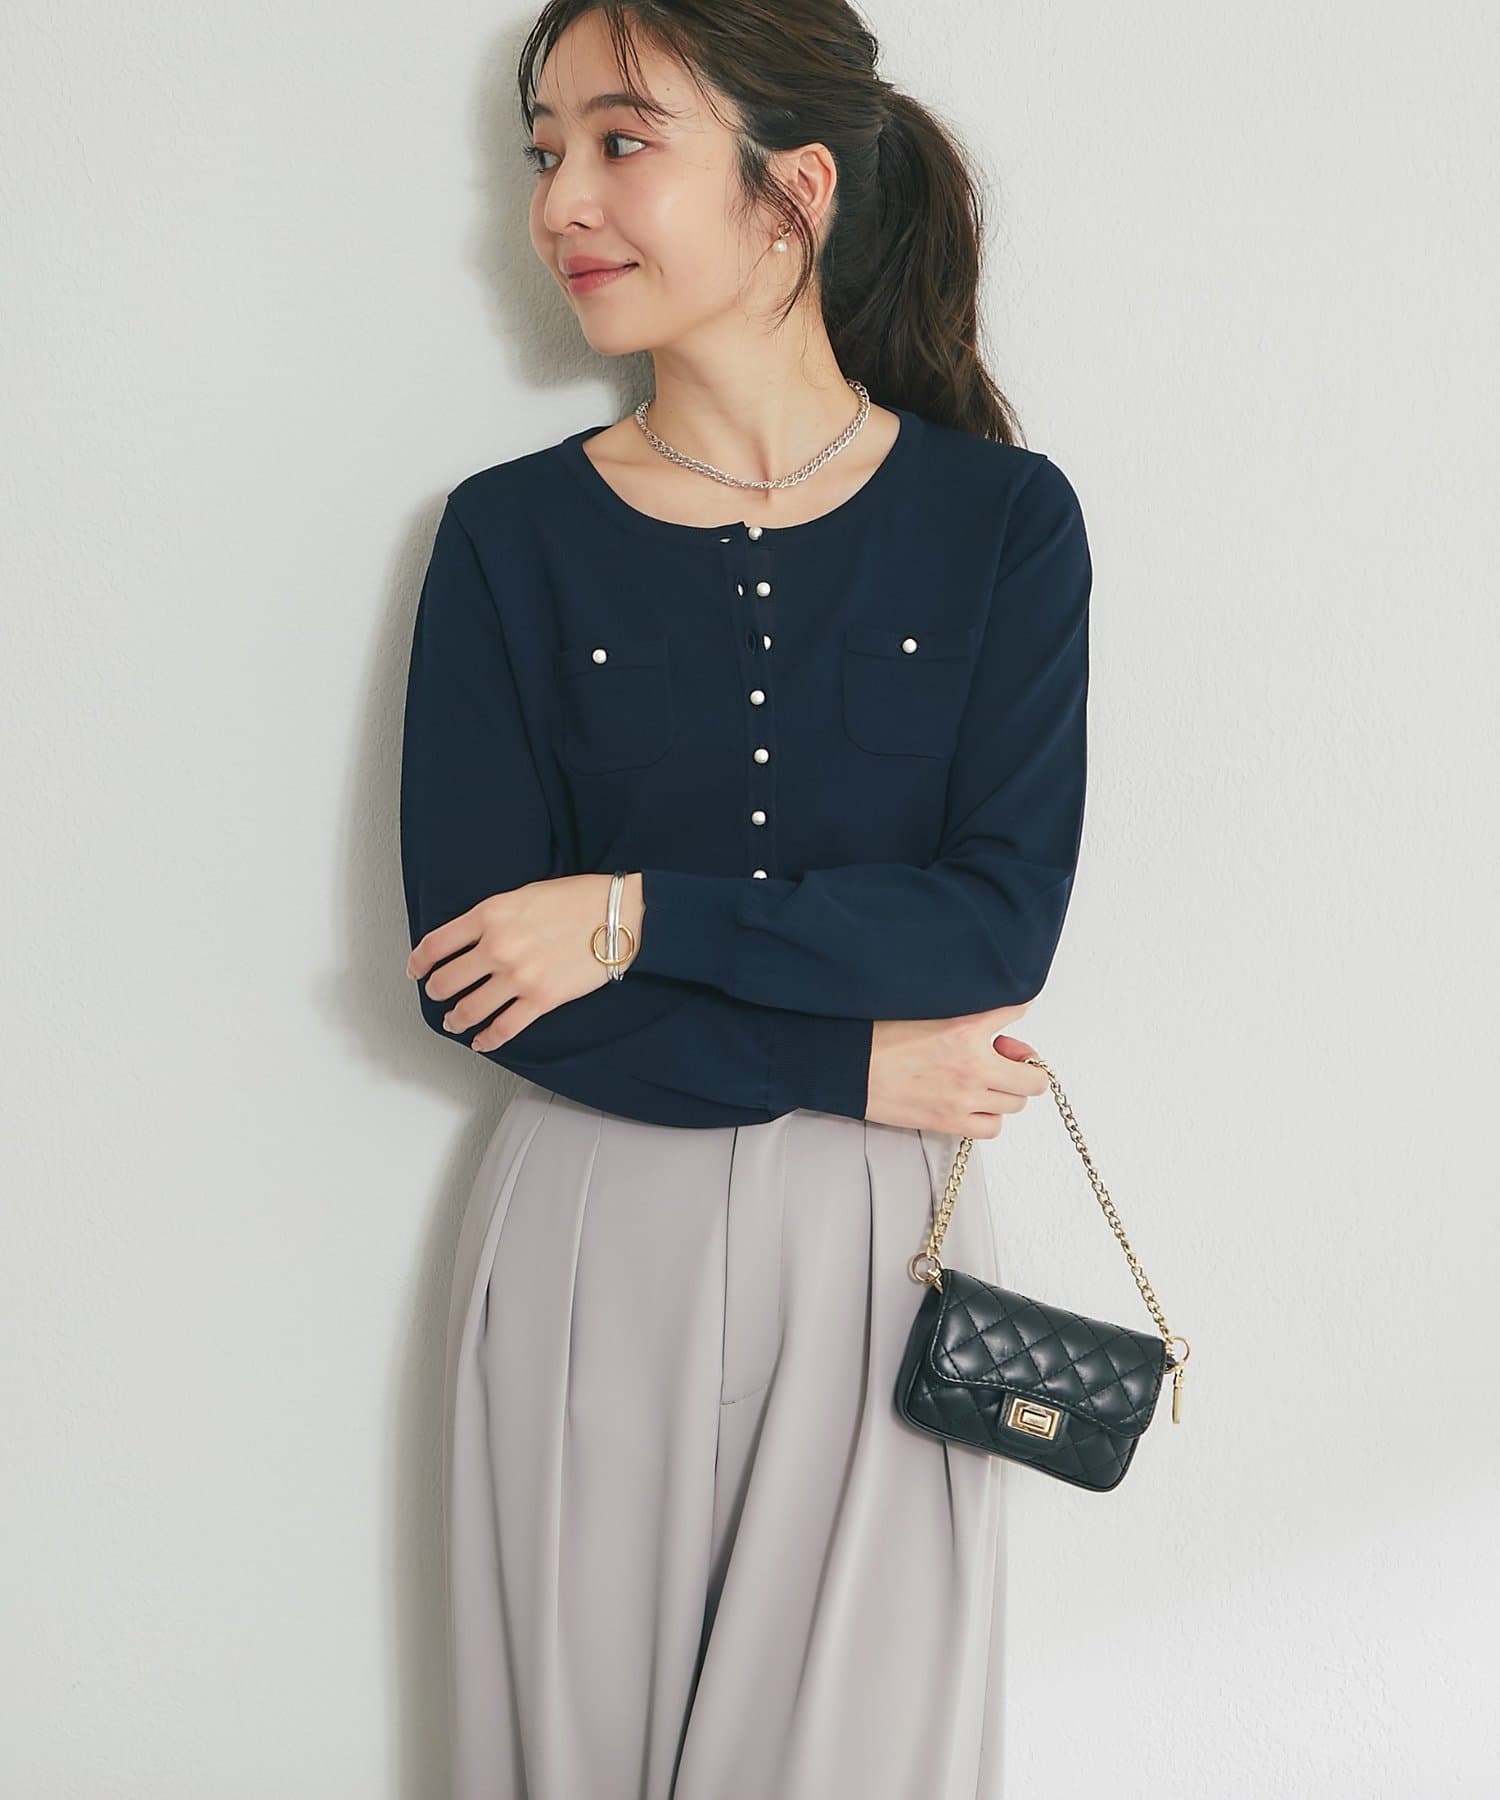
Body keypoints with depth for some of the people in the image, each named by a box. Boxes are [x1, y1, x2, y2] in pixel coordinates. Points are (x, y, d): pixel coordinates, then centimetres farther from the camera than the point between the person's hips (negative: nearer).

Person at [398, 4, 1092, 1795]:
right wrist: (852, 1064, -13)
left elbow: (1005, 918, -10)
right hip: (596, 1229, 1)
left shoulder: (1004, 520, -3)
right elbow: (469, 971, -9)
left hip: (876, 1238, 0)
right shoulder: (511, 536, -3)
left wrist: (637, 918, -17)